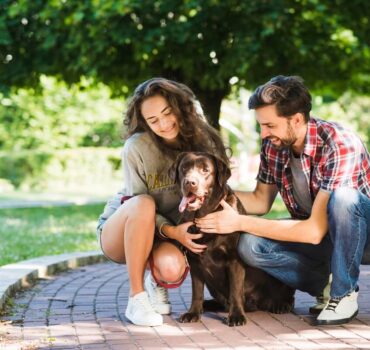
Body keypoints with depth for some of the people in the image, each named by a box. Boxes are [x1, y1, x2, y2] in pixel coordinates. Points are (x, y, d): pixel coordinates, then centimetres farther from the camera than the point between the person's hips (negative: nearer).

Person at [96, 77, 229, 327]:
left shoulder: (200, 141, -10)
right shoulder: (137, 147, -20)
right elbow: (139, 204, -16)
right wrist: (171, 231, -34)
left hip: (167, 233, 2)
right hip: (121, 232, -2)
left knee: (172, 268, -34)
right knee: (143, 203, -37)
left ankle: (156, 283, 6)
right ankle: (136, 297, -24)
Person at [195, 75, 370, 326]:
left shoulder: (341, 145, -29)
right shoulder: (273, 146, -9)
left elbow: (315, 230, -32)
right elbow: (261, 201, 7)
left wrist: (239, 222, -30)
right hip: (322, 240, 5)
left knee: (342, 197, -37)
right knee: (250, 246, -21)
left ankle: (344, 293, -16)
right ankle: (326, 284, -1)